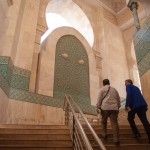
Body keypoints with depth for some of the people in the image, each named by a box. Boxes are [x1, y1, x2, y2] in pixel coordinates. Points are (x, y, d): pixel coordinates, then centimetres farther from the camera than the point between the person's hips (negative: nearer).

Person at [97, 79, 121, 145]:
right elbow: (118, 99, 22)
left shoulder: (102, 89, 8)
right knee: (114, 123, -3)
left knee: (104, 121, 18)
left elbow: (99, 98, 0)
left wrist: (98, 107, 1)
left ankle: (104, 134, 19)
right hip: (114, 108, 3)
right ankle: (116, 139, -8)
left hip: (105, 107, -2)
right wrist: (118, 107, 28)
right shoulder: (114, 89, 20)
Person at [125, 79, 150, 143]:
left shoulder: (128, 86, 7)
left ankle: (136, 133, 10)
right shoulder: (136, 87, 30)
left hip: (135, 105, -6)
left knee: (130, 119, 14)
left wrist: (127, 105, -16)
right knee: (144, 120, 3)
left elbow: (129, 95, -10)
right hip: (142, 104, 6)